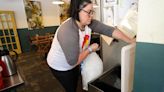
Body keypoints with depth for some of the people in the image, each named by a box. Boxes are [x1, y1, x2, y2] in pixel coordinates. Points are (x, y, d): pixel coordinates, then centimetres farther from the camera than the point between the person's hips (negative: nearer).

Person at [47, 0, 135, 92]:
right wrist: (90, 49, -25)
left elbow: (109, 30, -16)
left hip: (74, 62, 6)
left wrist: (131, 41, -16)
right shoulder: (68, 31, -38)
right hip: (60, 67, -6)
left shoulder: (89, 23, -17)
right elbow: (73, 61, -36)